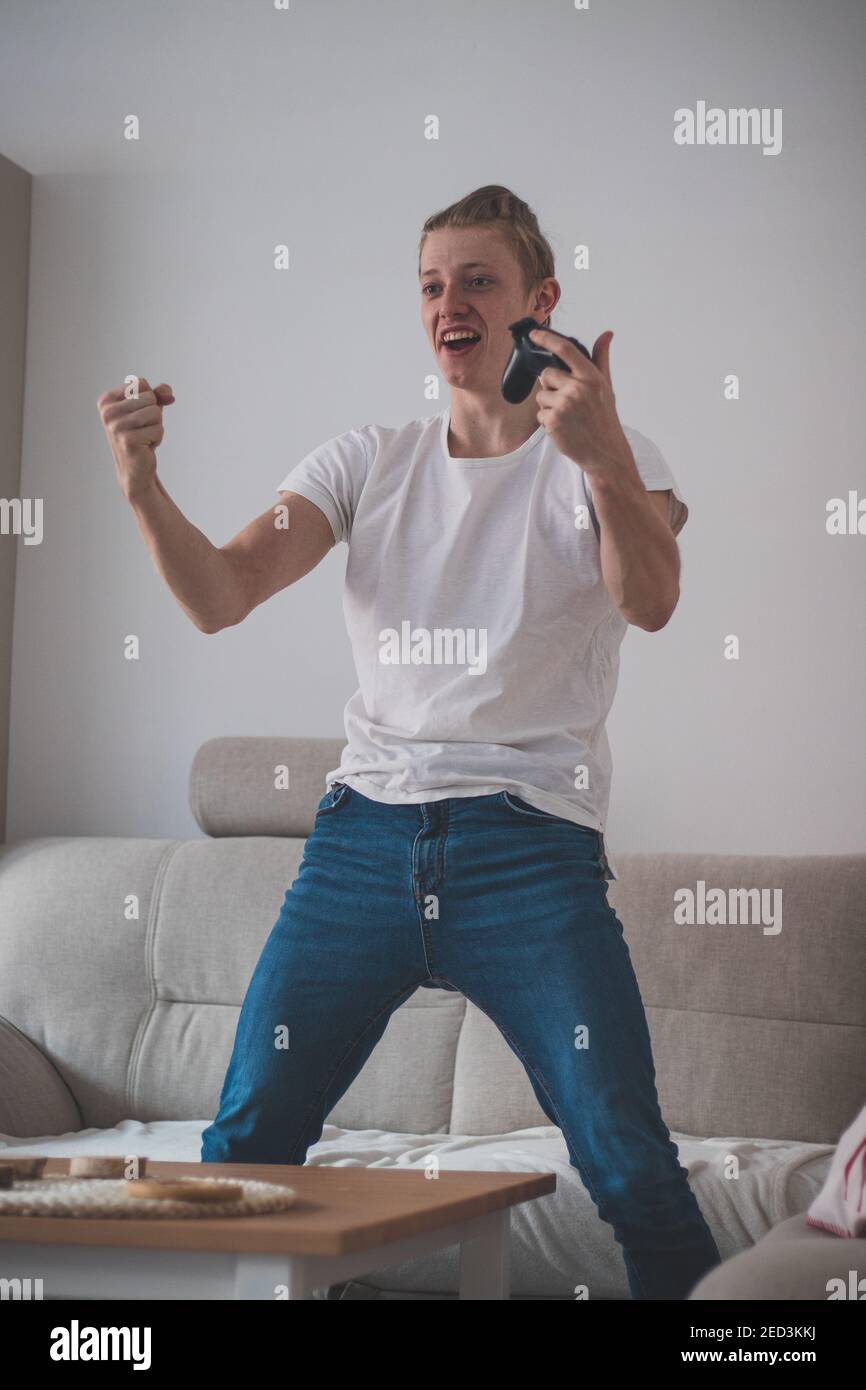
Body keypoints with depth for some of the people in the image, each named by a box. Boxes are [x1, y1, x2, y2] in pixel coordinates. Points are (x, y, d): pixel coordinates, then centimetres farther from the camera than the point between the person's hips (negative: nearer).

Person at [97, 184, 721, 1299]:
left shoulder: (602, 460, 5)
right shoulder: (367, 463, 14)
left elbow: (649, 600, -17)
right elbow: (218, 599, 3)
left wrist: (602, 455, -36)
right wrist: (142, 486, -17)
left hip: (529, 845, -3)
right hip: (364, 834, 3)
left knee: (632, 1168, -12)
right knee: (241, 1144, 1)